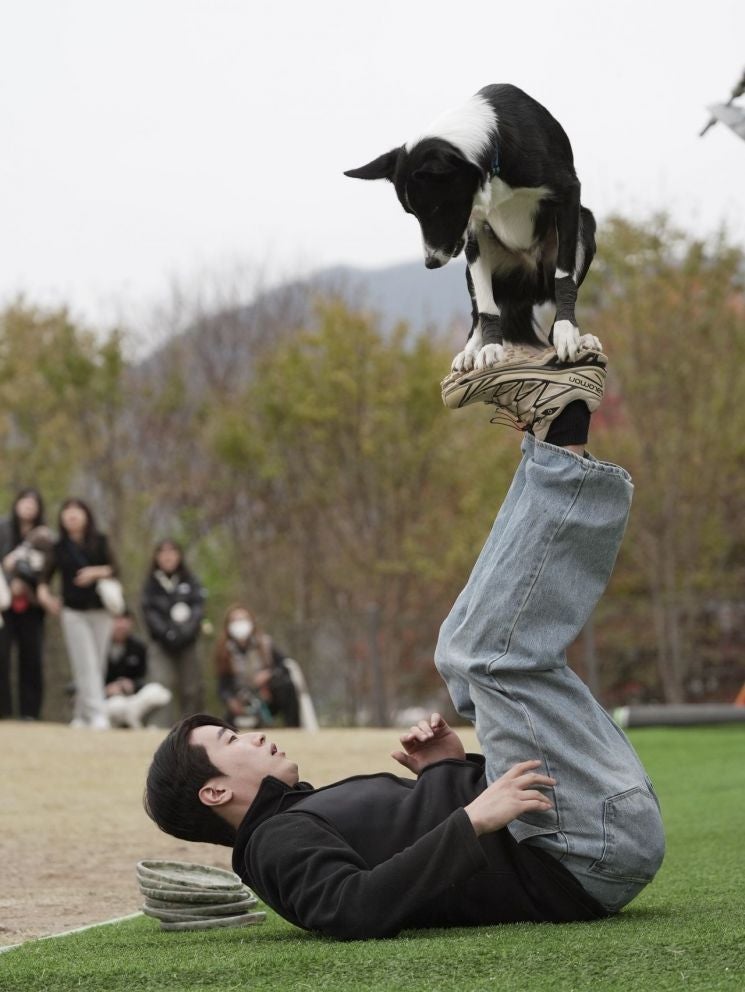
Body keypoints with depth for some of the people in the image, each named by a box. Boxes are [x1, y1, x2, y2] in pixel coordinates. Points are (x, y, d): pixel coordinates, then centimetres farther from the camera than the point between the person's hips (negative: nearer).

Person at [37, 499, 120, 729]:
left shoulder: (99, 542, 4)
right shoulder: (59, 546, 5)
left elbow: (115, 569, -2)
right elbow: (46, 574, 9)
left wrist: (96, 572, -20)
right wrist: (44, 592, -10)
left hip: (100, 611, 1)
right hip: (73, 612, -1)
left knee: (97, 665, 2)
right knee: (86, 665, -12)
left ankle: (81, 715, 12)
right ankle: (97, 714, -18)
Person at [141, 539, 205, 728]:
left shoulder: (190, 581, 5)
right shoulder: (151, 584, 4)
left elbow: (198, 606, -3)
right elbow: (150, 612, -3)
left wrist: (187, 629, -19)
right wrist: (168, 633, -16)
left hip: (187, 642, 1)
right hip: (161, 644, -1)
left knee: (191, 688, 3)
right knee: (163, 685, -16)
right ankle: (160, 727, -18)